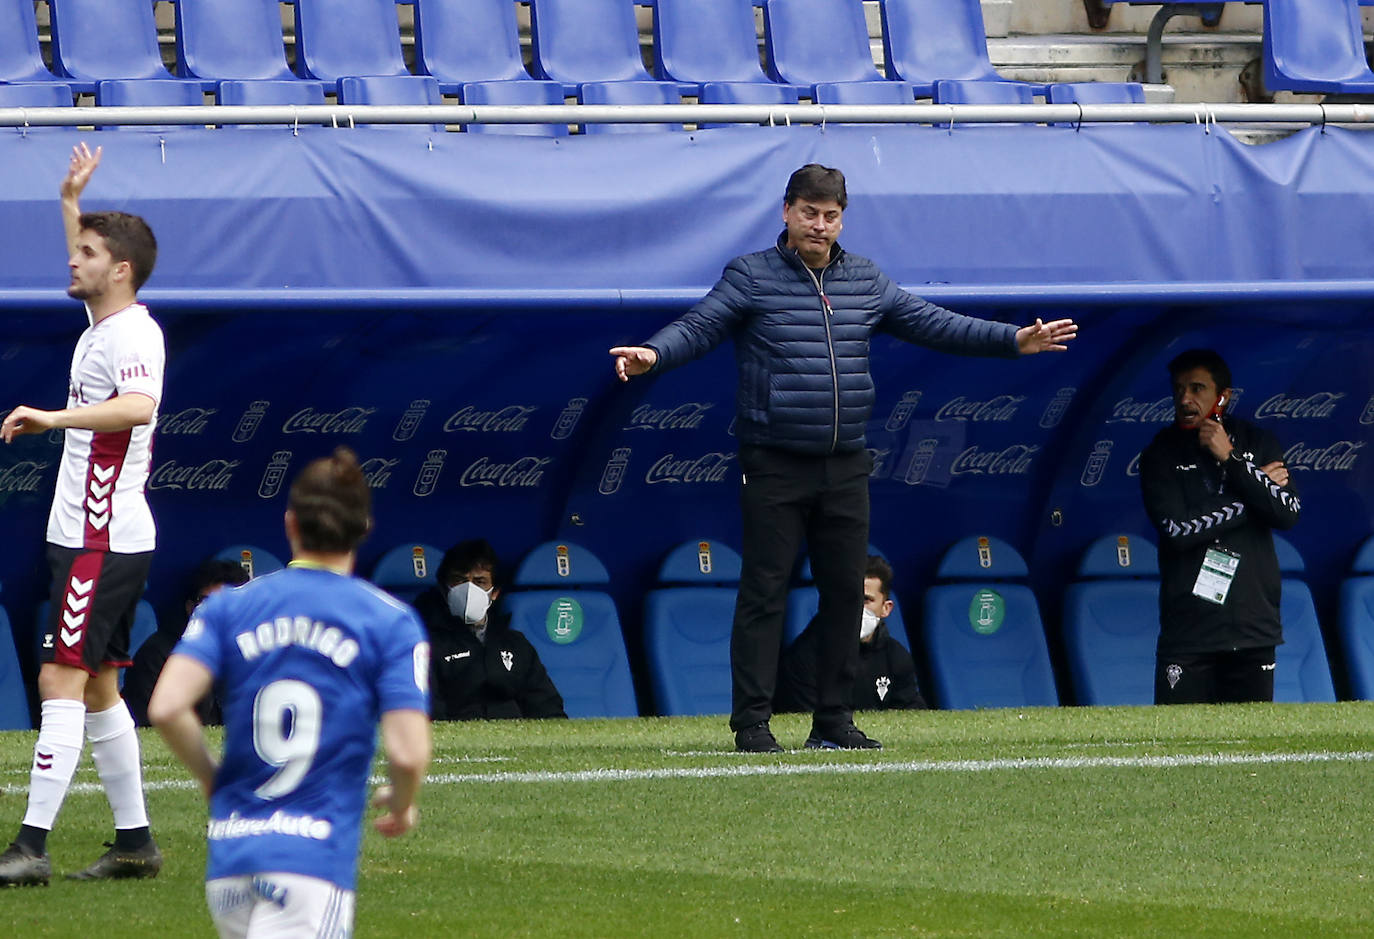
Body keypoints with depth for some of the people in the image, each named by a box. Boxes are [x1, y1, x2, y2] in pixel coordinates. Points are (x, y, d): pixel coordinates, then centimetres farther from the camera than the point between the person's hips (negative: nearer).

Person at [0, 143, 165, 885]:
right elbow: (86, 268, 37)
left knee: (62, 679, -13)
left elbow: (138, 405, -38)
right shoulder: (102, 320, 13)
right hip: (89, 536, 10)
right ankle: (135, 841, 16)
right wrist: (71, 200, 32)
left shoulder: (133, 335, -16)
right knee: (97, 687, 12)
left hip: (104, 539, -10)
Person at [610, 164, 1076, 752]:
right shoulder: (751, 277, -1)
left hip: (845, 466, 5)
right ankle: (751, 722, -2)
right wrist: (653, 355, -33)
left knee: (845, 592, 7)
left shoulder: (867, 282, 12)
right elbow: (699, 326, -13)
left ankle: (833, 721, 16)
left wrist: (1013, 341, 10)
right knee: (764, 591, -5)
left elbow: (932, 324, 15)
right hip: (774, 465, -5)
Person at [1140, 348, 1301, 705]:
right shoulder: (1162, 454, 2)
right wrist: (1258, 486, -5)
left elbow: (1288, 513, -4)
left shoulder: (1258, 444, 9)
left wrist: (1231, 461, -11)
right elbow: (1177, 529, -11)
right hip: (1187, 631, -2)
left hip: (1252, 627, 2)